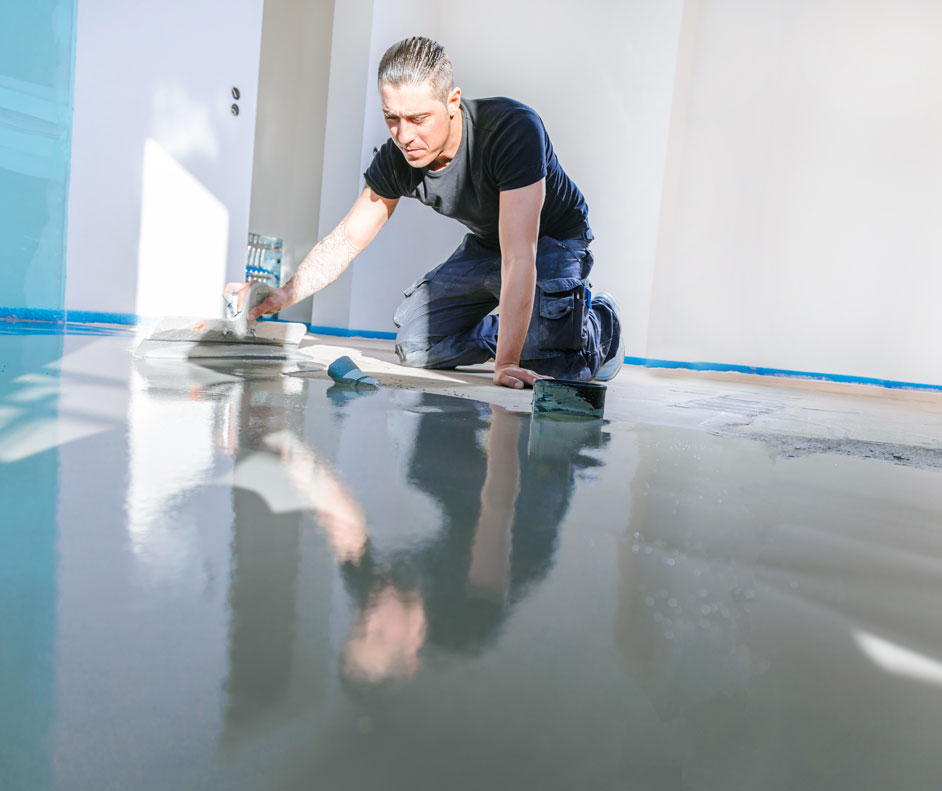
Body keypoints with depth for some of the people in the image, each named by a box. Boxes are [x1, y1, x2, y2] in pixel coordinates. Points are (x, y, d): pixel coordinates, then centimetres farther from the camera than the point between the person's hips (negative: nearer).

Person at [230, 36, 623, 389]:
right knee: (413, 344, 0)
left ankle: (598, 321, 8)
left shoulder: (515, 129, -36)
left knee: (543, 358, -27)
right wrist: (286, 293, -23)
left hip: (554, 241, -5)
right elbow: (347, 239, -8)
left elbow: (519, 257, -42)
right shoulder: (396, 157, -18)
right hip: (485, 245, 6)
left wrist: (505, 364, -46)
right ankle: (513, 332, 20)